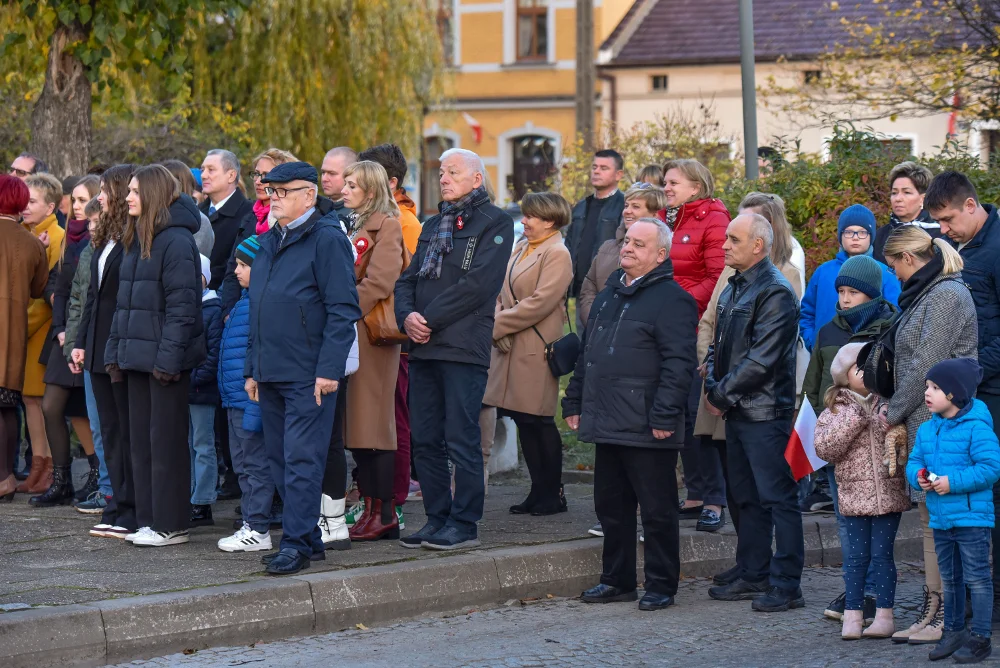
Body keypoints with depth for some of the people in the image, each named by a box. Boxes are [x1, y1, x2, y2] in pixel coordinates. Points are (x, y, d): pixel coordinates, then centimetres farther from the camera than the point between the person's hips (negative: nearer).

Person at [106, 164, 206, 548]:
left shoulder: (176, 241, -13)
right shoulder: (136, 240, 15)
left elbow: (181, 305, -17)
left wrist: (168, 357, -20)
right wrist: (115, 350, 14)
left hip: (165, 358, -9)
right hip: (138, 357, 9)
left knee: (166, 442, -3)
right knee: (142, 441, 11)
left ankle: (170, 525, 3)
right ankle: (149, 520, 17)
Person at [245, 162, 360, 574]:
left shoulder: (327, 240, -8)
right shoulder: (267, 243, 17)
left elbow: (342, 310, -13)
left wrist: (328, 369, -18)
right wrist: (253, 369, 18)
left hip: (309, 375, -8)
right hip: (271, 373, 9)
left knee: (302, 459, -8)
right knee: (279, 460, 10)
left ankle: (297, 544, -6)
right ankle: (308, 538, 18)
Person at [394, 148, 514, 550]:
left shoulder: (495, 223, -2)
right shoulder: (433, 226, 22)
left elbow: (478, 284, -13)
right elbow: (408, 279, 18)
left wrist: (429, 319, -13)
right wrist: (407, 316, -4)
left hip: (464, 347, -7)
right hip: (423, 347, 7)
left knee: (461, 440, -6)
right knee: (425, 440, 8)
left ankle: (464, 524, 0)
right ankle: (437, 519, 16)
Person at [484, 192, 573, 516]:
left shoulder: (557, 254, -10)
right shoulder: (521, 248, 16)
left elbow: (540, 302, -18)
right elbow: (503, 293, 16)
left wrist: (498, 326, -14)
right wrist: (498, 323, -3)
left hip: (536, 349, -8)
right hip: (510, 347, 8)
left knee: (539, 422, -3)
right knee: (523, 421, 8)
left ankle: (553, 494, 6)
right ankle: (539, 492, 14)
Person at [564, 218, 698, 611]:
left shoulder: (671, 300, -11)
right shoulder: (609, 294, 17)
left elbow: (678, 364, -17)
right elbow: (587, 354, 24)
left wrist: (663, 416, -21)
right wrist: (575, 402, 19)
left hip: (647, 431, -8)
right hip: (608, 426, 8)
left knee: (657, 511, 0)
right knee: (611, 506, 14)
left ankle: (661, 586, 8)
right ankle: (617, 579, 24)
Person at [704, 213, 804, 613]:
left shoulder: (775, 293, -15)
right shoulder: (734, 288, 14)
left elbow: (761, 360, -20)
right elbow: (719, 345, 20)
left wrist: (723, 393, -13)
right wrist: (713, 385, 2)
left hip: (765, 413, -10)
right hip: (737, 412, 10)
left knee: (778, 498, -5)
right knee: (746, 497, 15)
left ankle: (786, 586, -3)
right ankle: (753, 576, 23)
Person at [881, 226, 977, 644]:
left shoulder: (946, 295, -13)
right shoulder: (927, 293, 18)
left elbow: (926, 363, -16)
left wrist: (895, 411, -8)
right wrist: (898, 411, 13)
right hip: (923, 423, 10)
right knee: (930, 519, 10)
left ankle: (945, 617, -6)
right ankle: (931, 612, 14)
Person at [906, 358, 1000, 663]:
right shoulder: (926, 430, 7)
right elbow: (914, 461, 14)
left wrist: (953, 482, -23)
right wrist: (918, 475, -9)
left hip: (972, 517, -8)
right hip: (940, 519, 8)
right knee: (950, 579, 17)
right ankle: (953, 632, 28)